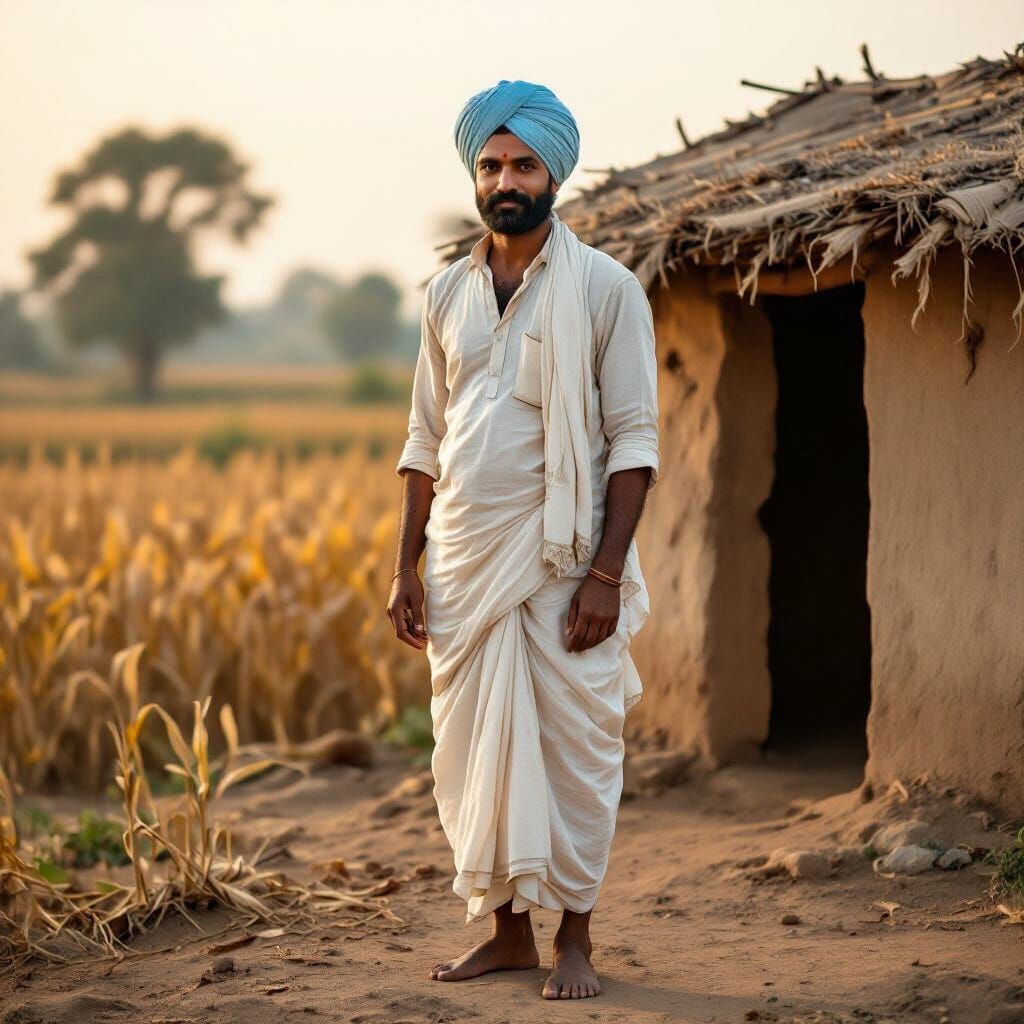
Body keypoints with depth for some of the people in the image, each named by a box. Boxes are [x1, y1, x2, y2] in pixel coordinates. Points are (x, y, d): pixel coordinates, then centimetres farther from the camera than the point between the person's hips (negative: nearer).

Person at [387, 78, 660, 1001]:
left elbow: (633, 439, -7)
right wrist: (407, 567, 7)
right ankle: (506, 931, 17)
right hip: (464, 560, 4)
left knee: (572, 744, -1)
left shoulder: (605, 287, -3)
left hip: (561, 558, -4)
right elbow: (426, 439, 14)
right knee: (475, 747, 7)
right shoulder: (449, 293, 11)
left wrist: (606, 573, -15)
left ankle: (574, 938, 9)